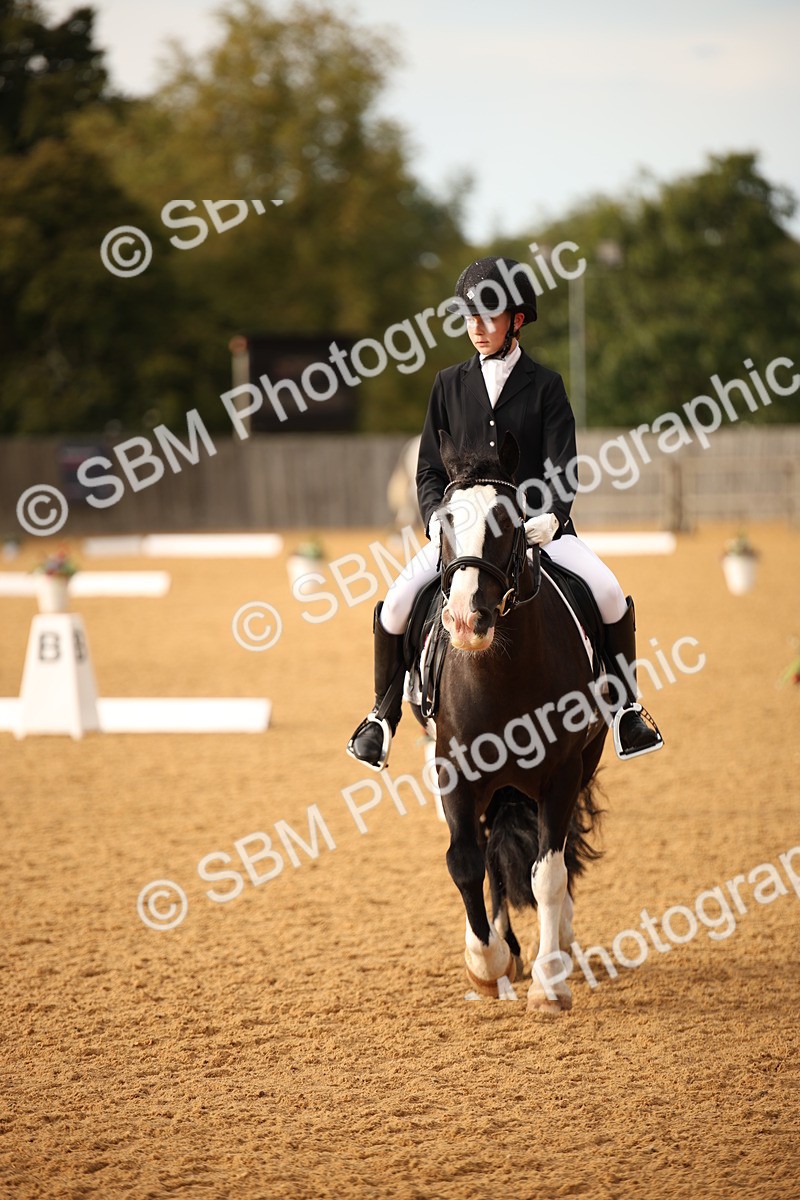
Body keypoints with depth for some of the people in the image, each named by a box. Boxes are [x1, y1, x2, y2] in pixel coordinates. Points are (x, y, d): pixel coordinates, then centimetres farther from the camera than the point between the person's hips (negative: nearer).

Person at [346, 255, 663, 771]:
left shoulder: (545, 385, 2)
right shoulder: (450, 384, 8)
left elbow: (562, 469, -2)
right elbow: (429, 468, 10)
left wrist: (550, 516, -21)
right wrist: (437, 516, -9)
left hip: (539, 525, -1)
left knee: (611, 595, -23)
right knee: (396, 604, -19)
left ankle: (627, 709, -1)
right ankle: (383, 716, 2)